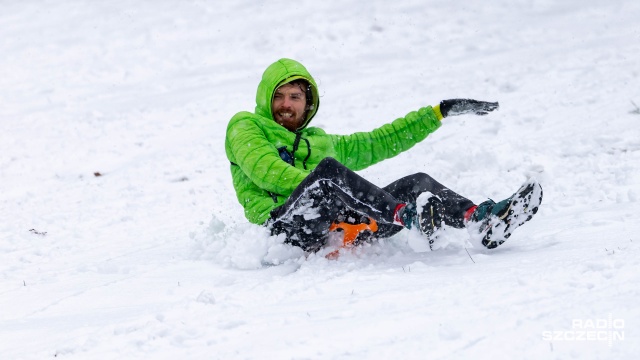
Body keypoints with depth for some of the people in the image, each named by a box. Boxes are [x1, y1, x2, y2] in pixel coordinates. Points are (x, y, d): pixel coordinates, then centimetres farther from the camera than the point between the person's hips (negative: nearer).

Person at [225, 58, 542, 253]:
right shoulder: (245, 127, 18)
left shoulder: (322, 142, 35)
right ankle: (406, 215, -52)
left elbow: (381, 142, 37)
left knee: (417, 183, -13)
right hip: (284, 221, -6)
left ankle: (480, 219, -40)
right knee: (328, 169, -35)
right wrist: (319, 184, -16)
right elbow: (265, 170, -3)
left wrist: (440, 112, 34)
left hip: (340, 224, 6)